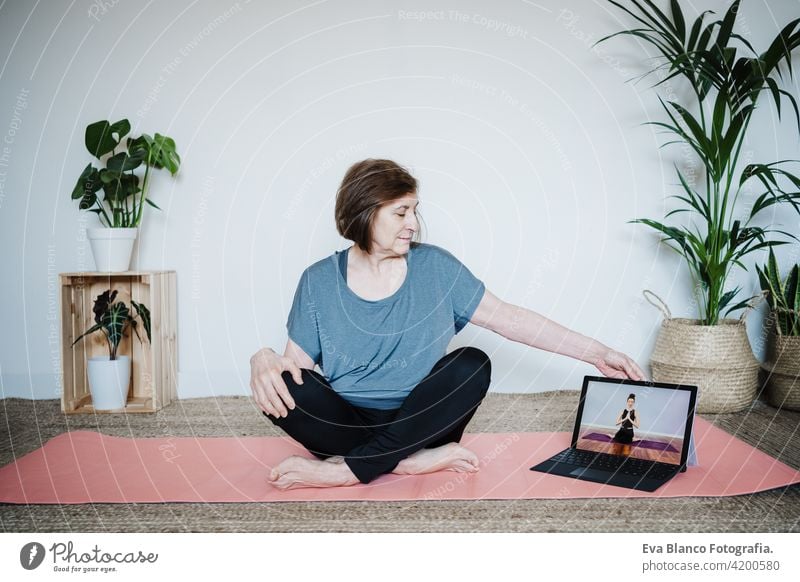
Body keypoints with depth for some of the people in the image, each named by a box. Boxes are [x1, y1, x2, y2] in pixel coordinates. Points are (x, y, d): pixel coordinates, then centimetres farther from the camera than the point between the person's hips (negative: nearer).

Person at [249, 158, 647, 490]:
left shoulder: (433, 267, 3)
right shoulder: (319, 281, 2)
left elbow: (509, 319, 3)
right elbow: (298, 362, 0)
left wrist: (594, 352, 0)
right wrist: (265, 360, -25)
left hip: (417, 421, 1)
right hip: (347, 421, 0)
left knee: (472, 363, -27)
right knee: (278, 386, -26)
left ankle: (346, 469, -28)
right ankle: (411, 460, -28)